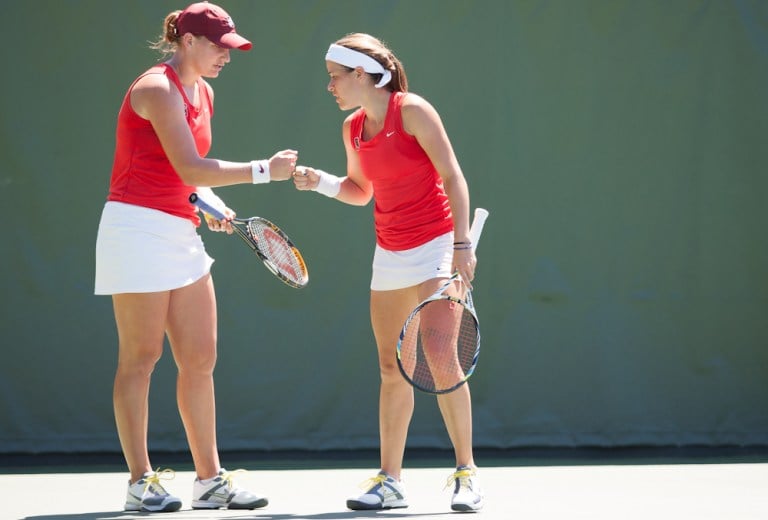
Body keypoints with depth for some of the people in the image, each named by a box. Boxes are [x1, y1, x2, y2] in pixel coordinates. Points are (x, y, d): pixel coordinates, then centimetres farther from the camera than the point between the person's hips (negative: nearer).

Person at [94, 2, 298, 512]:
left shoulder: (203, 94, 14)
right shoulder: (157, 90, -13)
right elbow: (189, 169, -20)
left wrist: (212, 206, 4)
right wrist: (265, 170, -16)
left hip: (181, 232, 9)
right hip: (138, 227, -9)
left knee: (200, 359, 6)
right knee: (141, 357, -4)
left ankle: (210, 478, 9)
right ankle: (141, 482, -1)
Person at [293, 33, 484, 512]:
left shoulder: (412, 111, -11)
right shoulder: (353, 129, 9)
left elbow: (453, 178, -13)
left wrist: (462, 244, -21)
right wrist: (320, 181, 3)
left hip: (435, 246, -6)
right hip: (390, 253, 6)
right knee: (392, 368, 4)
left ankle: (467, 475, -6)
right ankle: (390, 481, 9)